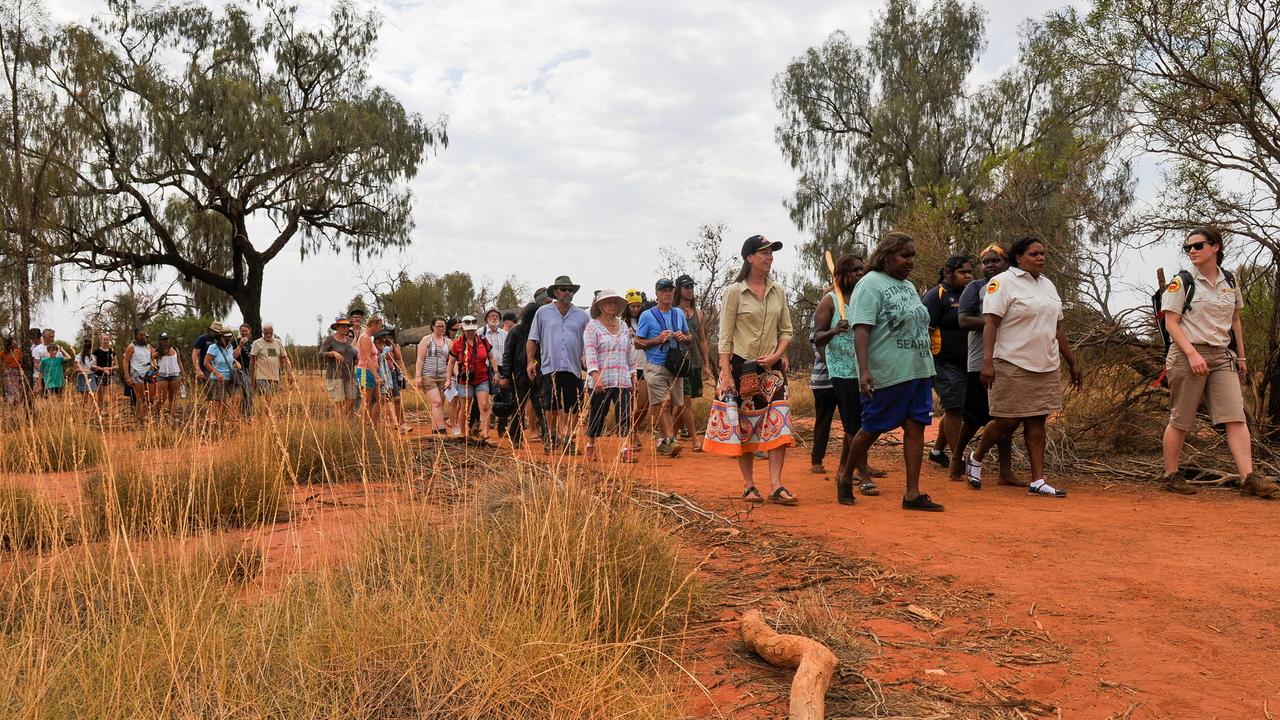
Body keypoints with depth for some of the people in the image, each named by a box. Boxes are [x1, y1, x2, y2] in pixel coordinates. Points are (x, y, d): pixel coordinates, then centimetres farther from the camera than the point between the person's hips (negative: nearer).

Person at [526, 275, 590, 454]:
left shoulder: (582, 316, 10)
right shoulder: (543, 312, 8)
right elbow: (532, 340, 8)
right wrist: (531, 361, 0)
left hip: (573, 368, 1)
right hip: (550, 367, -1)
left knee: (570, 408, 2)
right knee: (551, 406, -1)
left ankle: (567, 440, 13)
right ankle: (551, 436, 19)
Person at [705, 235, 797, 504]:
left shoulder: (778, 292, 8)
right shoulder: (734, 291, -5)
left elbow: (786, 330, 11)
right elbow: (725, 337, -7)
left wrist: (777, 355, -8)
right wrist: (726, 375, -14)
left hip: (772, 368, 4)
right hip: (741, 367, -4)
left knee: (779, 426, -5)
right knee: (743, 426, 3)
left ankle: (776, 486, -3)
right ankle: (748, 486, 13)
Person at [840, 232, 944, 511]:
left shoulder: (908, 286, 17)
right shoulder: (870, 284, -9)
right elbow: (861, 330, -18)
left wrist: (928, 368, 21)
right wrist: (864, 371, -28)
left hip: (919, 372, 8)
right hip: (886, 374, -8)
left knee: (915, 426, 2)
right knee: (872, 429, 2)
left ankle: (912, 493, 6)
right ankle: (845, 477, 23)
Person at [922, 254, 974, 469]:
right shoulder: (935, 295, -7)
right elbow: (925, 329, -13)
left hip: (965, 362, 8)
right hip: (945, 363, -8)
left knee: (956, 410, 12)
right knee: (955, 409, -7)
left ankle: (937, 451, 28)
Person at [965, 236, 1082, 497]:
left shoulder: (1047, 285, 18)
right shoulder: (1003, 282, -6)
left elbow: (1057, 328, 22)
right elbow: (990, 323, -14)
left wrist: (1072, 362, 20)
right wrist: (988, 362, -23)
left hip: (1046, 367, 7)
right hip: (1012, 366, -7)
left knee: (1036, 422, 6)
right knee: (1007, 422, -3)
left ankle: (1038, 481, 8)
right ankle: (976, 459, 21)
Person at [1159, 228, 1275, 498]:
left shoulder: (1229, 282, 12)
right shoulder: (1182, 282, -3)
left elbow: (1235, 321, 21)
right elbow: (1171, 323, -8)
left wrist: (1241, 357, 19)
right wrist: (1192, 354, -19)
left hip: (1221, 356, 4)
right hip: (1187, 354, -4)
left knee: (1236, 416, -7)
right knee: (1181, 420, 1)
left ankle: (1248, 478, -9)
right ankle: (1170, 475, 12)